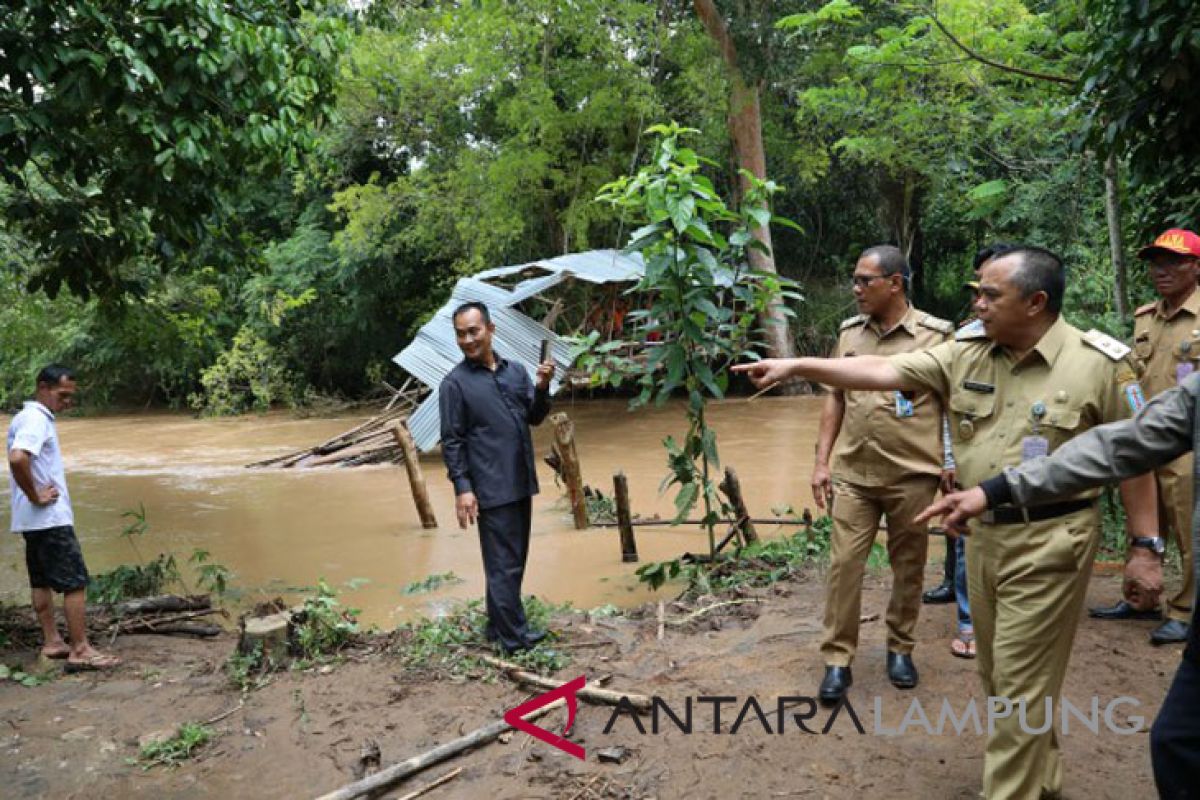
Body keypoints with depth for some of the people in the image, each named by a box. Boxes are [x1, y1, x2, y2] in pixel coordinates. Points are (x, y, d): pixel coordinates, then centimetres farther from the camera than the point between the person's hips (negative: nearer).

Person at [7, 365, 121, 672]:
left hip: (34, 520, 10)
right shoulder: (36, 419, -18)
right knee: (75, 581, -7)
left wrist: (37, 496, 16)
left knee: (42, 580, 15)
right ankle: (80, 650, -5)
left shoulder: (32, 417, 14)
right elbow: (17, 459, -34)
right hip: (50, 518, -10)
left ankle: (52, 642, 23)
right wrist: (35, 497, -22)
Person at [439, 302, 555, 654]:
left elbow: (535, 417, 10)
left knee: (514, 560, 15)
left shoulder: (516, 370, 7)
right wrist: (462, 488, -16)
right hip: (491, 488, -6)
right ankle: (515, 638, 8)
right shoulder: (455, 383, -8)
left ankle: (499, 625, 29)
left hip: (521, 482, 7)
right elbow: (452, 441, -9)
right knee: (504, 564, -2)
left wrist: (542, 388, -8)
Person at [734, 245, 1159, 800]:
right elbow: (882, 371, -4)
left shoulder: (1100, 363, -10)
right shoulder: (965, 355, 1)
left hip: (1050, 541, -6)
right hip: (983, 535, 6)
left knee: (1021, 682, 1)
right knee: (998, 675, 19)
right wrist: (796, 366, -11)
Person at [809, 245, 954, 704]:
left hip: (913, 476, -3)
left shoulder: (937, 335, -6)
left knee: (908, 567, 11)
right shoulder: (849, 333, 6)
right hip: (852, 474, 3)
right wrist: (821, 461, 7)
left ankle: (900, 649, 30)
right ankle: (838, 660, 14)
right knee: (844, 565, 3)